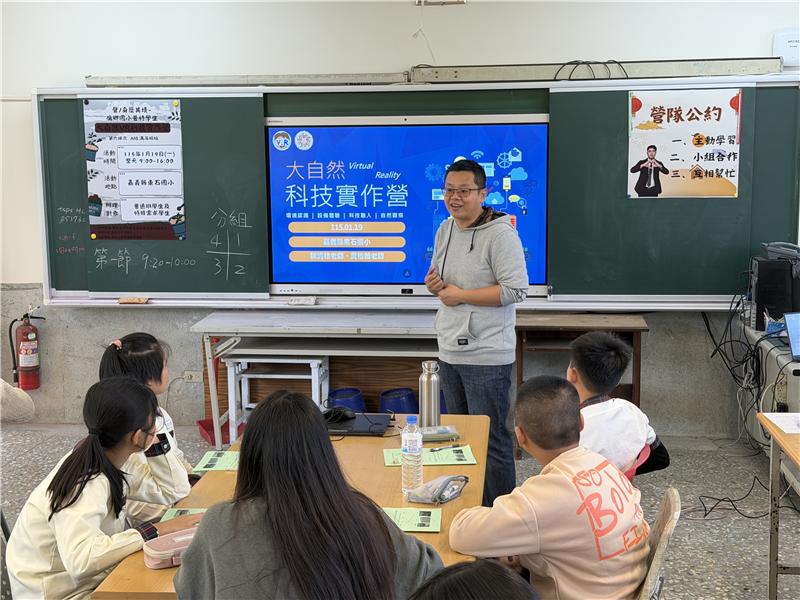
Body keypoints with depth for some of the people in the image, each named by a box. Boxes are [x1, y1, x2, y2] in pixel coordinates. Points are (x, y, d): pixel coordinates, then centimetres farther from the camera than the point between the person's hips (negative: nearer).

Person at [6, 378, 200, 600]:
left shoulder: (112, 459, -2)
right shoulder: (84, 485, -28)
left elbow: (175, 489, 7)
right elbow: (80, 558, -41)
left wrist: (156, 441, -4)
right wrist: (155, 530, -36)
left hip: (94, 578, 8)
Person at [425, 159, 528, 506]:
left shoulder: (501, 234, -14)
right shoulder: (445, 229, 11)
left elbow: (517, 290, -20)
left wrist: (461, 295, -17)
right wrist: (434, 284, -1)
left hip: (486, 356, -8)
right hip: (449, 352, 8)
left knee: (490, 439, -2)